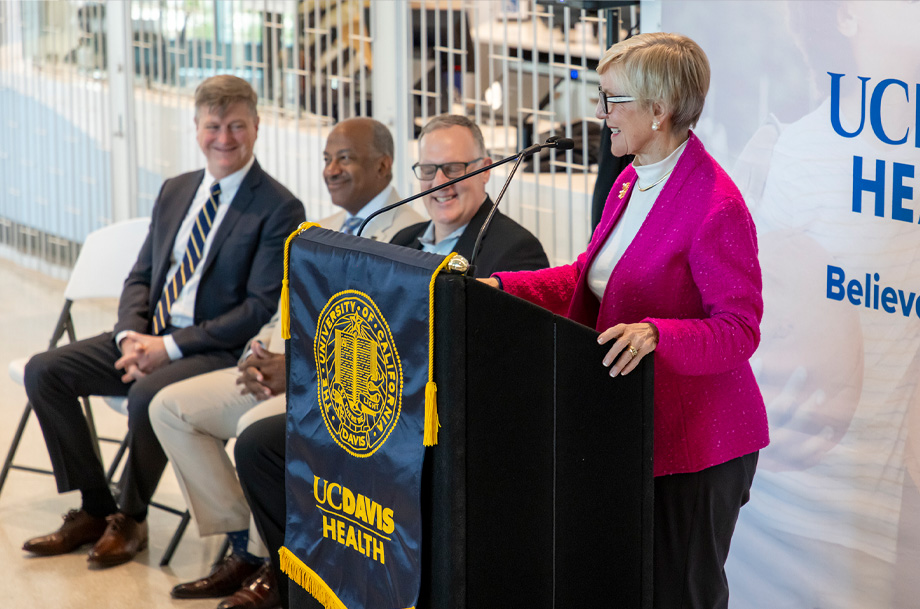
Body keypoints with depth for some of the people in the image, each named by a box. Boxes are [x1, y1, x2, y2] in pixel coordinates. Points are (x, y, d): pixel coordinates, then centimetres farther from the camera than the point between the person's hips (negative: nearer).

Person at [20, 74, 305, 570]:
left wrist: (170, 347, -19)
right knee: (43, 371, -7)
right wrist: (131, 336, -7)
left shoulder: (279, 209, -8)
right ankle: (94, 509, 1)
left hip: (219, 350, -7)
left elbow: (261, 309, -15)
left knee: (147, 393, -35)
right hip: (150, 337, 7)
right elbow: (141, 277, 15)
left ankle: (129, 519, -9)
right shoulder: (175, 191, 14)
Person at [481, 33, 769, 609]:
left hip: (695, 441, -9)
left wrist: (655, 333, -35)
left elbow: (739, 330, -20)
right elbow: (590, 278, 20)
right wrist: (503, 287, 9)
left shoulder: (715, 205, -20)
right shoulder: (632, 182, 9)